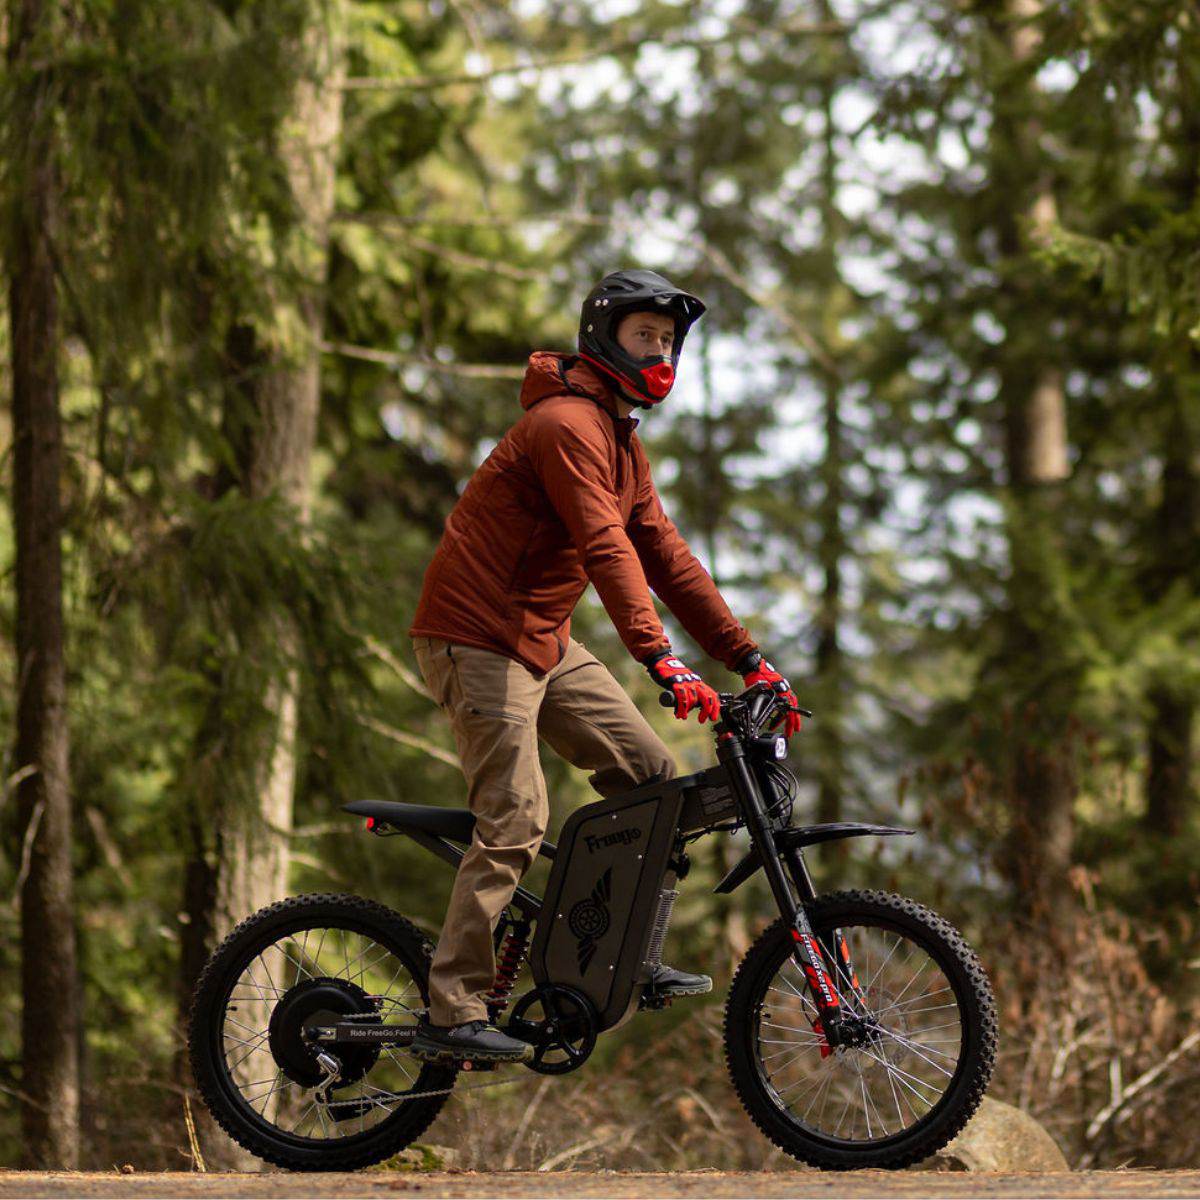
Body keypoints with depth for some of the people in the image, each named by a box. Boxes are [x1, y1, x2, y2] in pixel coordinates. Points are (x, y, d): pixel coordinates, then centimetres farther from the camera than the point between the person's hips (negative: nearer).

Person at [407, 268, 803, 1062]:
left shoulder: (624, 443, 14)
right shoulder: (569, 424, -18)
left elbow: (666, 555, 14)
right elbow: (605, 550, -28)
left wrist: (748, 656, 8)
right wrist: (663, 662, -37)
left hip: (544, 639, 10)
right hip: (479, 638, -10)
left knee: (649, 769, 3)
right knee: (517, 820, -14)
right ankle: (452, 1014, -12)